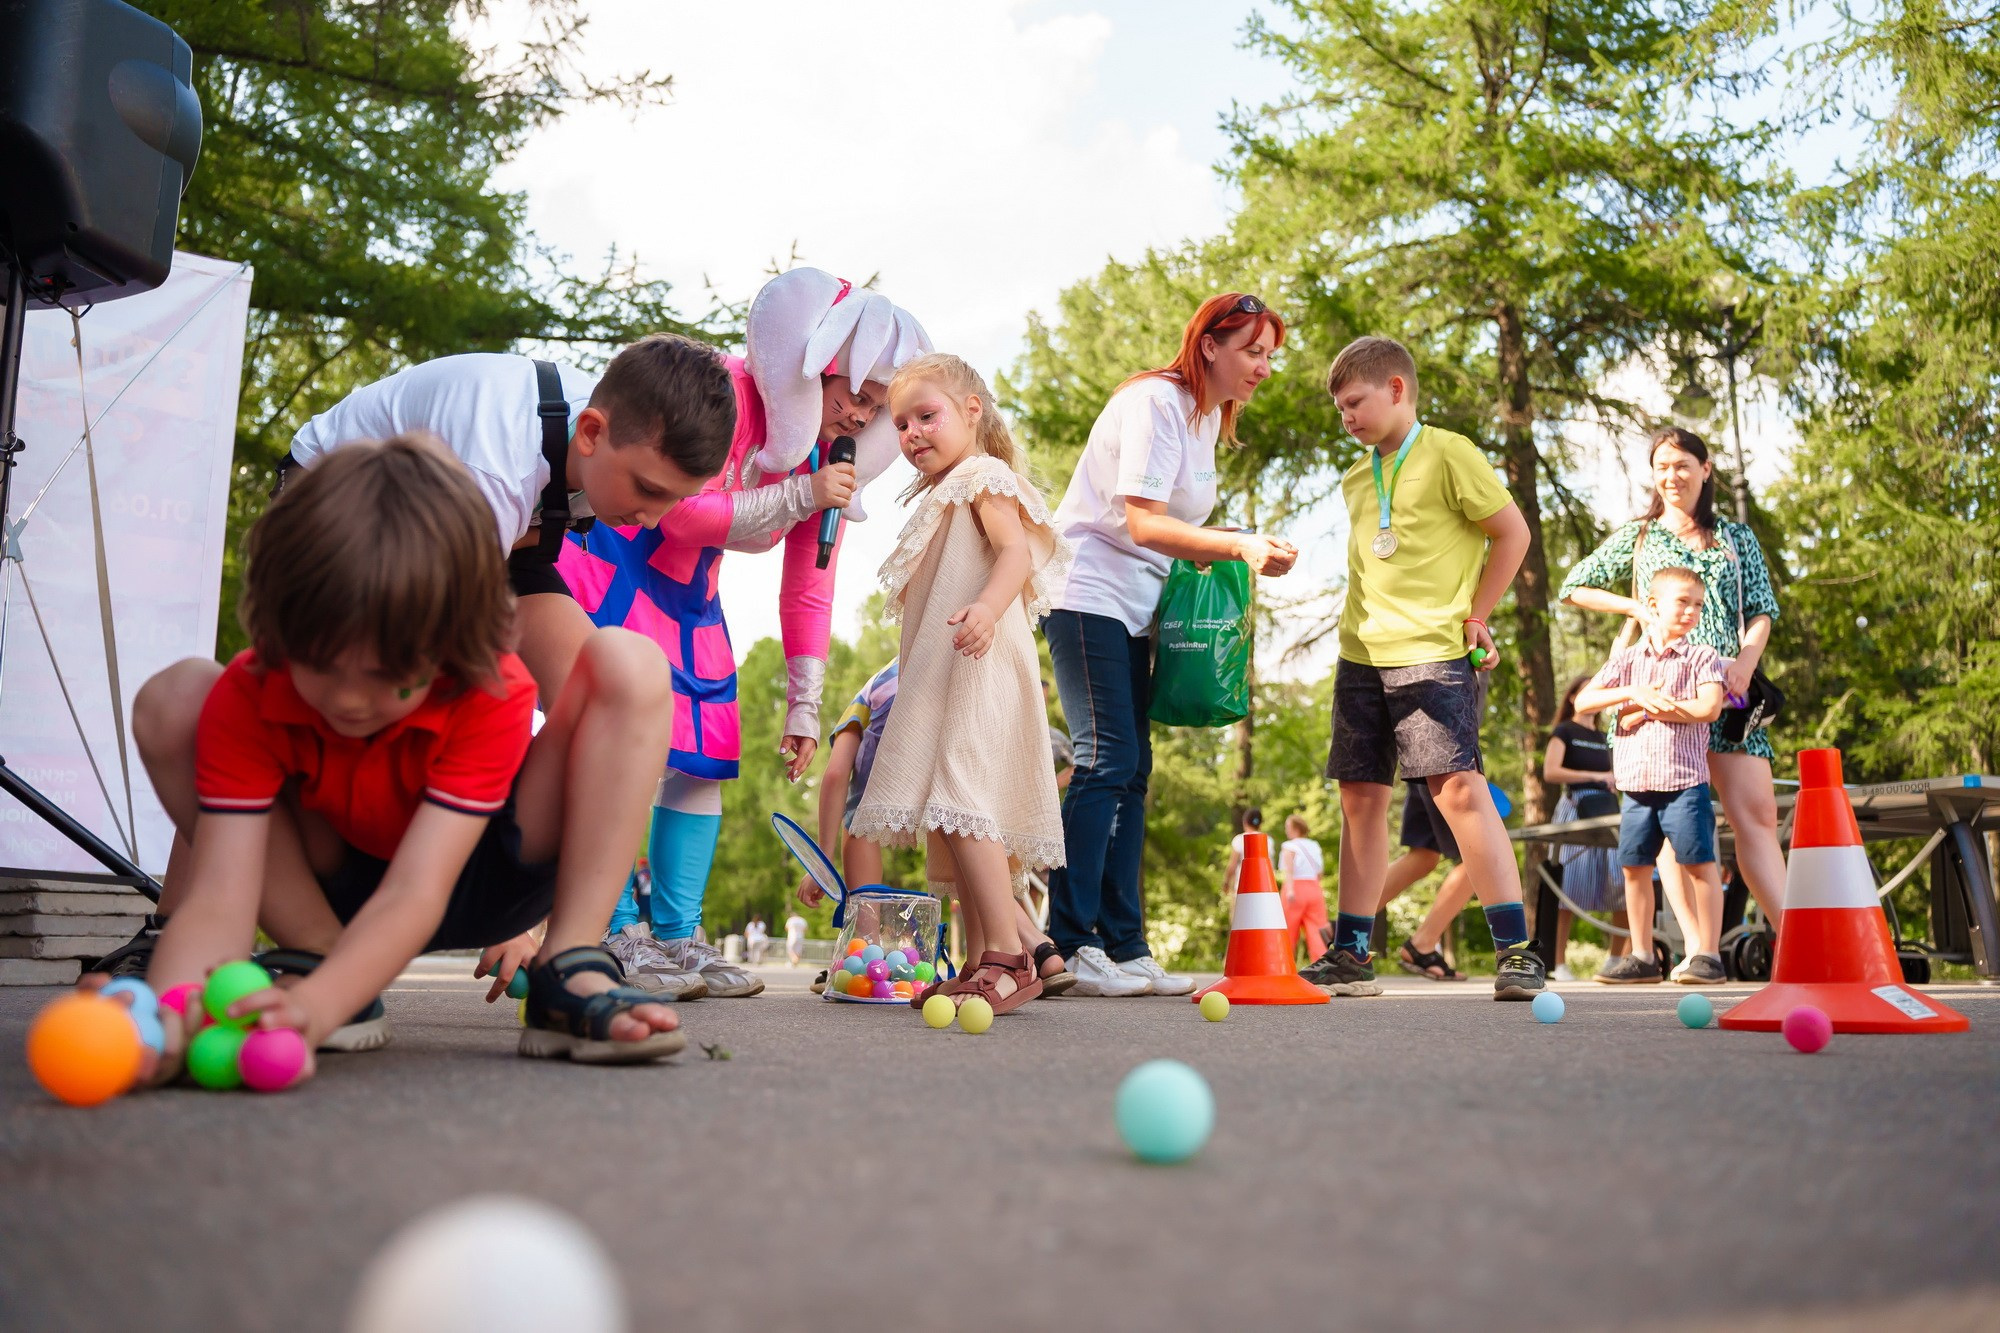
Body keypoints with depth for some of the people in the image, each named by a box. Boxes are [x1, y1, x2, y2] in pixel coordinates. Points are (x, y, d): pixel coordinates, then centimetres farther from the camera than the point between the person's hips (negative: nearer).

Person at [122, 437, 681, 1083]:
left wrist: (314, 1007, -56)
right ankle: (317, 958, -18)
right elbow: (218, 899, -33)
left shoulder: (491, 695, -30)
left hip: (474, 885, -2)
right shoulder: (247, 698, -25)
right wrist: (165, 1013, -55)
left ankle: (570, 975, -28)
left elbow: (416, 894, -38)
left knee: (627, 665, -27)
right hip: (331, 895, 2)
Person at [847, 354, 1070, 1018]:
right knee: (951, 816, 8)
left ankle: (1008, 958, -22)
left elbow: (1017, 551, -18)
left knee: (960, 802, -21)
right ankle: (979, 965, 12)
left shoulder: (982, 477, -1)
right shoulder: (938, 496, 29)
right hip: (941, 680, 11)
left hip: (976, 666, -11)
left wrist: (988, 609, -35)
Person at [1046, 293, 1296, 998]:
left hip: (1135, 609, 9)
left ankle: (1124, 948, 9)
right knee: (1108, 760, -16)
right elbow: (1141, 523, -23)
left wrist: (1225, 543, 0)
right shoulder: (1156, 402, -14)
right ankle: (1068, 946, -12)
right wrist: (1239, 545, -31)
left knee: (1132, 769, 5)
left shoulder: (1211, 416, 15)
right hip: (1089, 592, -9)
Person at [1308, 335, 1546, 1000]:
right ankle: (1349, 955, 12)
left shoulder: (1448, 453, -3)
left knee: (1459, 787, -15)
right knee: (1360, 794, 6)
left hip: (1432, 653, -7)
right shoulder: (1355, 480, 18)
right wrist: (1359, 628, 13)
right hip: (1361, 655, 7)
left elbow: (1513, 532, -3)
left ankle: (1516, 950, -11)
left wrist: (1473, 616, -4)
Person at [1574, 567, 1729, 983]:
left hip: (1685, 781, -4)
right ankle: (1642, 956, 17)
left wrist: (1652, 707, -9)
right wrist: (1632, 693, -11)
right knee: (1635, 867, 7)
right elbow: (1583, 701, 2)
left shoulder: (1702, 657, 3)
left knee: (1700, 864, -3)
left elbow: (1709, 707, -14)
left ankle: (1707, 954, 6)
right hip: (1636, 784, 4)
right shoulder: (1627, 660, 11)